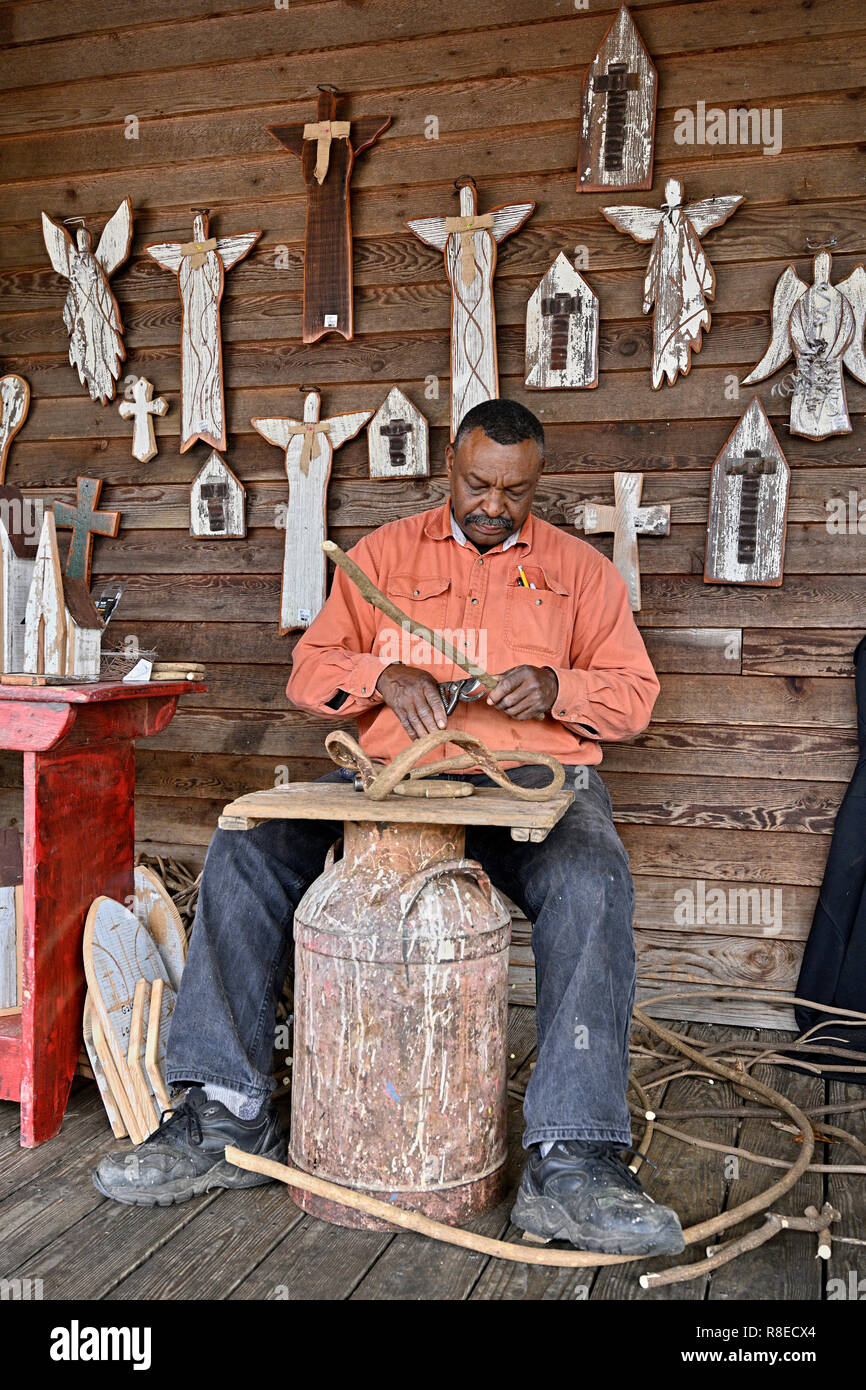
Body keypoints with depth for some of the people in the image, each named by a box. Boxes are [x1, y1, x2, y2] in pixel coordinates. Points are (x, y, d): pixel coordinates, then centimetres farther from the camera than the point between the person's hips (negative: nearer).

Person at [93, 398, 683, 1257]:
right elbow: (311, 670, 11)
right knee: (246, 849, -20)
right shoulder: (385, 553, 16)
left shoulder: (578, 568, 15)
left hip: (532, 776, -1)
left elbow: (634, 694, 12)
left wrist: (555, 687, -9)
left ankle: (570, 1167, -35)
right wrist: (383, 677, -11)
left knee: (592, 885, -34)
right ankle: (226, 1118, -17)